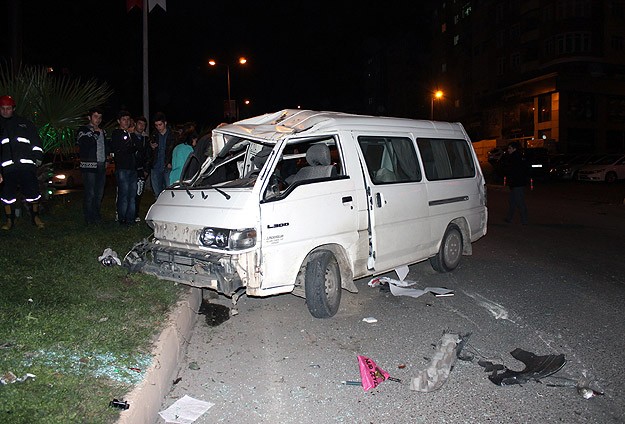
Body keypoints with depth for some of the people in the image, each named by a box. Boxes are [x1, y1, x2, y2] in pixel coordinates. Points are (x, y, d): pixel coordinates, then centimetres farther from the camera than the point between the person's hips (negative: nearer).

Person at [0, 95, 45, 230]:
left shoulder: (25, 123, 15)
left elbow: (36, 141, 15)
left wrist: (38, 156, 4)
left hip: (26, 165, -1)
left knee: (32, 193, -1)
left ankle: (35, 217, 16)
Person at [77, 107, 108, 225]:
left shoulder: (102, 131, 21)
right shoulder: (83, 130, 0)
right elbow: (85, 145, -16)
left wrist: (106, 155, 11)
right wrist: (96, 133, -8)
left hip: (102, 166, 7)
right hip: (89, 166, -7)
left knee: (99, 193, 9)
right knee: (90, 193, -8)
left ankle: (96, 216, 18)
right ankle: (89, 219, -1)